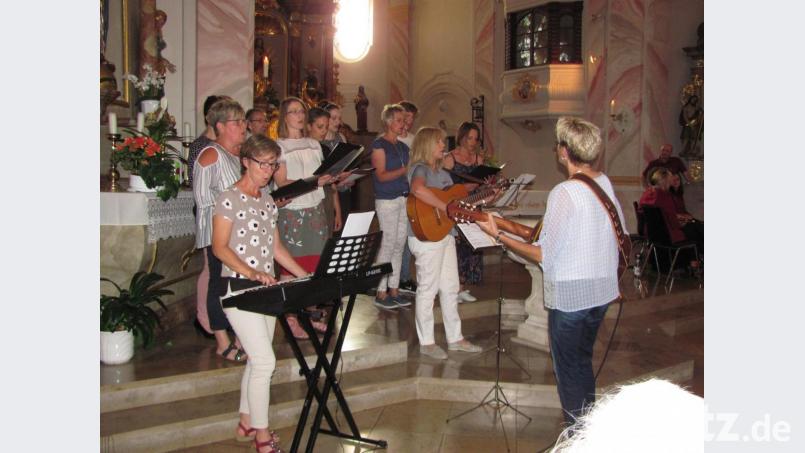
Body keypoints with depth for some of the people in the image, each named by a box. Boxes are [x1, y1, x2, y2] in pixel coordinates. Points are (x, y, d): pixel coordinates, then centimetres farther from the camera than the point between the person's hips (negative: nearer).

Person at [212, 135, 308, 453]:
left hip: (266, 289, 7)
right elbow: (219, 247, -14)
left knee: (257, 359, 13)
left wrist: (305, 276, 8)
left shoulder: (268, 202, 13)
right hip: (238, 288, -7)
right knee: (265, 360, -9)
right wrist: (251, 273, -26)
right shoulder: (229, 199, -8)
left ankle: (246, 423, 27)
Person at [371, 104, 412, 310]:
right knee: (387, 245, -6)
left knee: (399, 246, 9)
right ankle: (381, 293, 3)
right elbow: (381, 175, -13)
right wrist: (405, 169, -16)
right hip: (387, 200, -7)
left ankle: (394, 289, 16)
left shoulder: (403, 146, 16)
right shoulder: (379, 144, -6)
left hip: (404, 198, 7)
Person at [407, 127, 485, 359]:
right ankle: (426, 342, 11)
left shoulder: (443, 172, 17)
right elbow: (418, 189, -35)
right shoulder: (420, 168, -12)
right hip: (427, 236, -9)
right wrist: (445, 207, -31)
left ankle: (455, 338, 24)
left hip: (446, 234, 9)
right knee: (428, 289, 0)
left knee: (450, 288, 14)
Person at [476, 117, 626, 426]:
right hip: (602, 290, 8)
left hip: (569, 296, -8)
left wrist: (497, 235, -16)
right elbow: (621, 235, 12)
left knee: (568, 371, 8)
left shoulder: (564, 192, -22)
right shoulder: (605, 183, 1)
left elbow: (543, 255, -22)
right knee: (583, 361, 24)